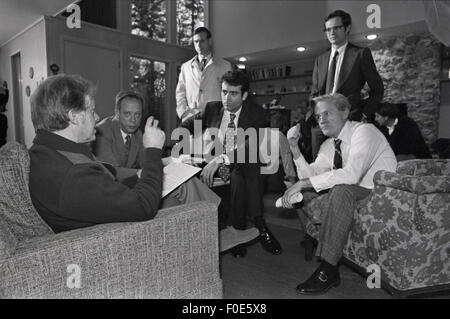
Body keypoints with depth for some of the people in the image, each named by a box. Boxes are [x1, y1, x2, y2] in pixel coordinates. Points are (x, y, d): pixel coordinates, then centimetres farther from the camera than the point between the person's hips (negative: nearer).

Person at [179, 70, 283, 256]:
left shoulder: (255, 114, -3)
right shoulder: (212, 109, 8)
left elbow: (251, 148, -20)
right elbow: (186, 125, 18)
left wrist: (220, 159, -34)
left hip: (242, 167, -2)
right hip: (213, 165, 3)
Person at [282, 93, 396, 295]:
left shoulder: (364, 131, -16)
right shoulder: (328, 145, 8)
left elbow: (351, 174, -32)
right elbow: (310, 175, -1)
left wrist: (304, 183, -32)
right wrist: (295, 148, -13)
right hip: (349, 196, 8)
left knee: (341, 191, -35)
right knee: (304, 195, -3)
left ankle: (328, 270, -26)